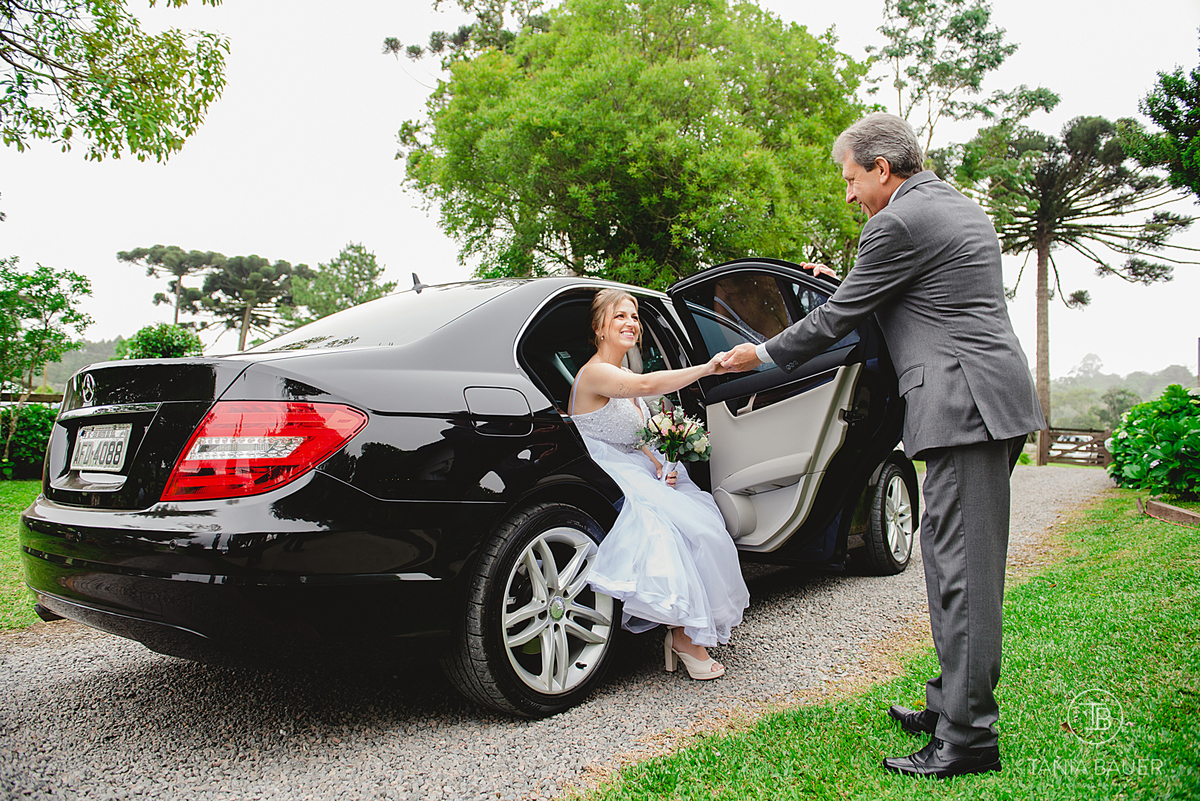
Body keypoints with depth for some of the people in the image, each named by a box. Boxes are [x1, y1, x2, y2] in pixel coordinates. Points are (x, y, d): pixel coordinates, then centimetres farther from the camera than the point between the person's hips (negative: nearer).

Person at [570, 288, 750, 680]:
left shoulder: (621, 376, 19)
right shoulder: (594, 373, -11)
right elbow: (646, 385, -31)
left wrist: (660, 468, 2)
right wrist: (706, 368, -33)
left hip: (639, 479, 9)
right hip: (610, 486, -9)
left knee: (705, 520, -14)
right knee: (690, 530, -26)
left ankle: (683, 630, -11)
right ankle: (684, 636, -14)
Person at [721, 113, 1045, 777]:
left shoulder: (897, 223, -9)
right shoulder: (964, 211, 22)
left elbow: (838, 318, -4)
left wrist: (762, 355, 9)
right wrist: (845, 283, 34)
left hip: (966, 404, -10)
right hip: (989, 403, 10)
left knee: (962, 570, -7)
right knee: (951, 558, 14)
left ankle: (968, 736, 1)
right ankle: (950, 705, 23)